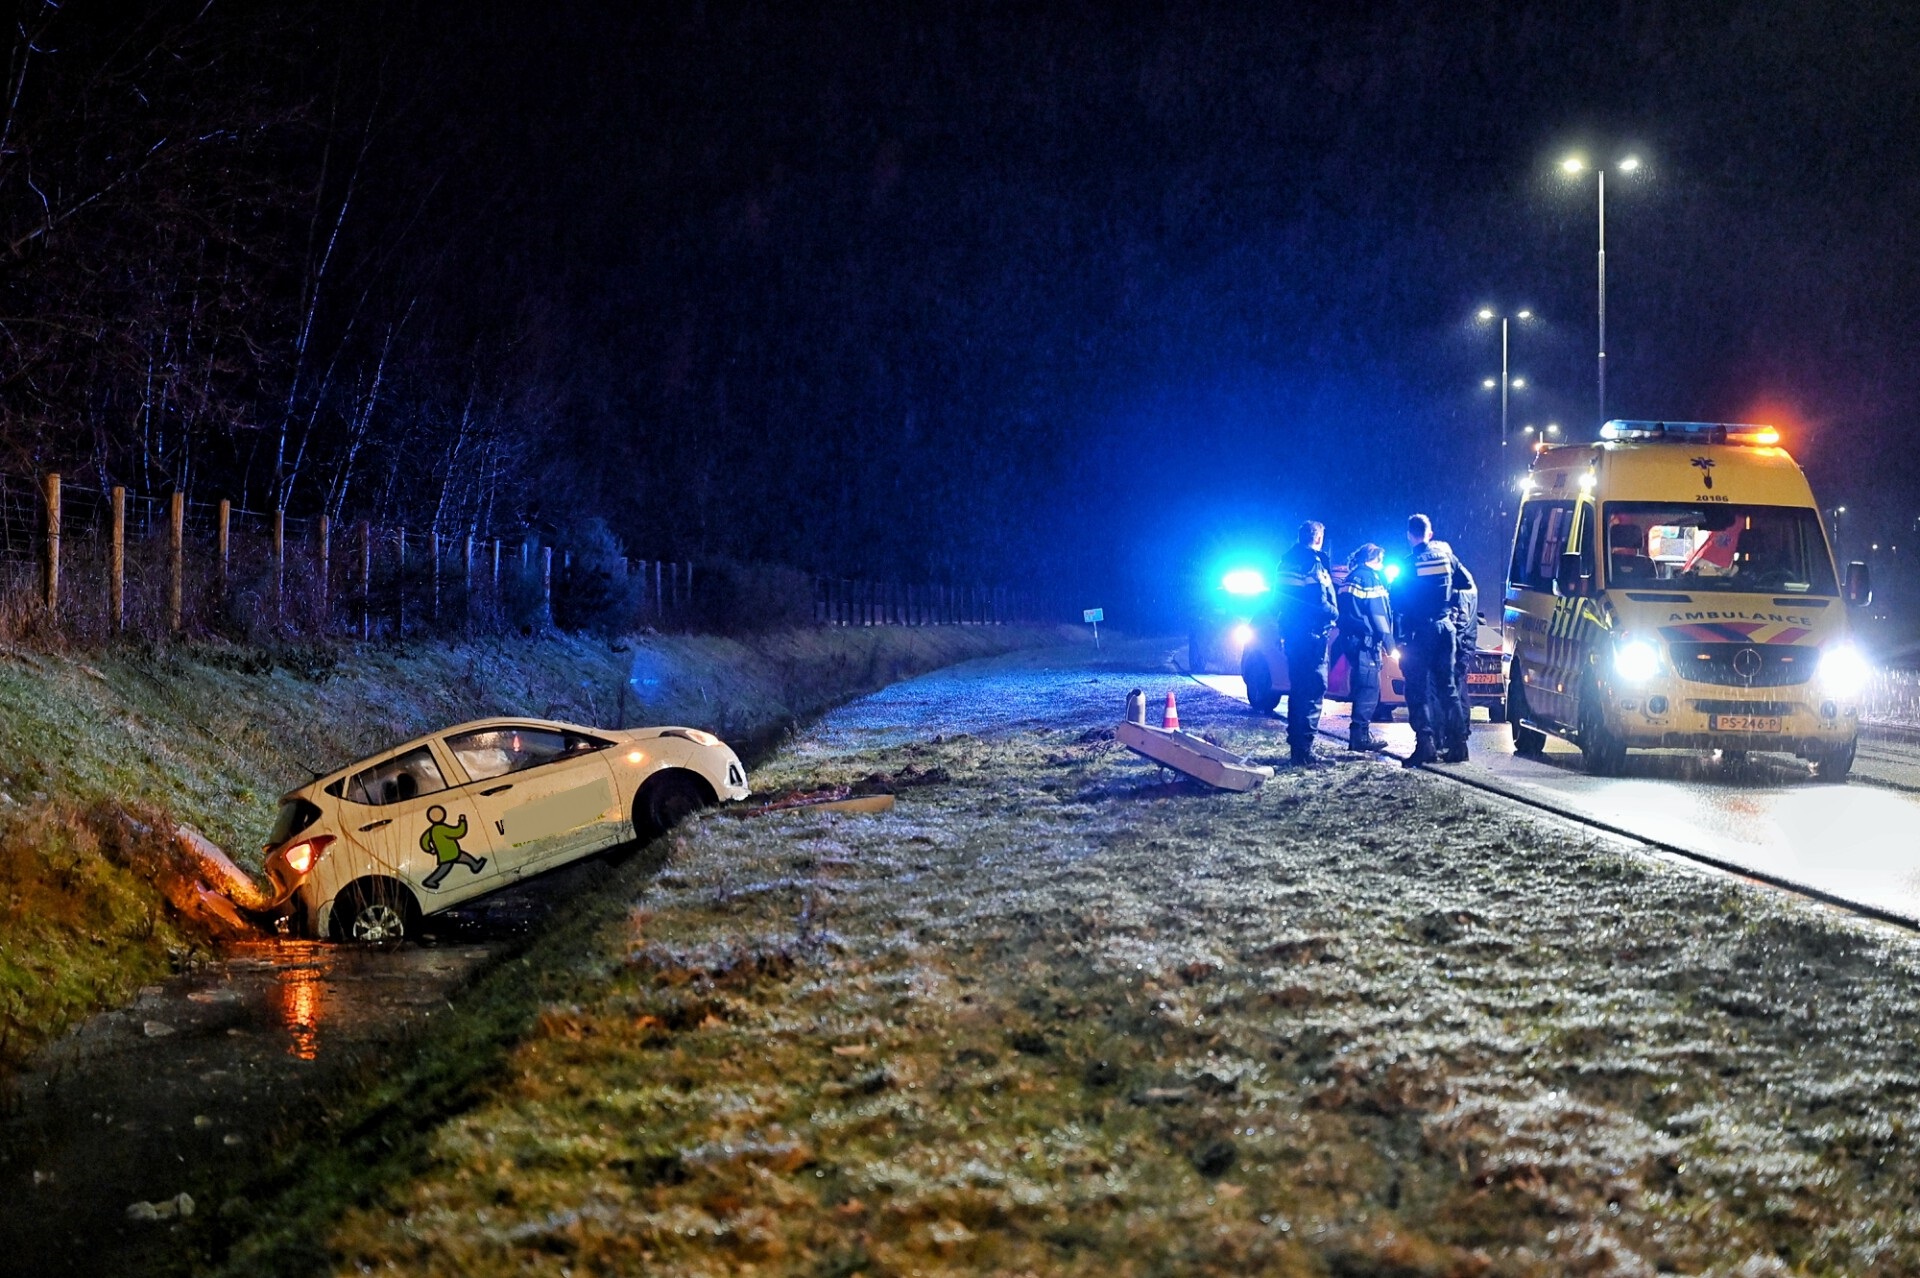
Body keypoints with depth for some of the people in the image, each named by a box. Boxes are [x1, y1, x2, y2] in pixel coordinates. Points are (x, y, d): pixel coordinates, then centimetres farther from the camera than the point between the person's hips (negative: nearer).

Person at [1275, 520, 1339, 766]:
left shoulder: (1287, 561, 13)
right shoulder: (1313, 562, -15)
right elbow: (1320, 602, -21)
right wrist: (1334, 612, -2)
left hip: (1291, 634, 9)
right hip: (1311, 634, -9)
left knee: (1298, 689, 18)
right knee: (1314, 691, -8)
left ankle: (1295, 744, 23)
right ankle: (1303, 750, -12)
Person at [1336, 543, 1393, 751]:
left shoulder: (1353, 578, 21)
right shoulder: (1370, 577, -7)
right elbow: (1376, 612, -13)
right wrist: (1387, 636, -11)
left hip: (1352, 639, 10)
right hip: (1365, 640, -10)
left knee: (1364, 687, 13)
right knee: (1369, 687, -10)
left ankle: (1360, 734, 15)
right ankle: (1360, 734, -14)